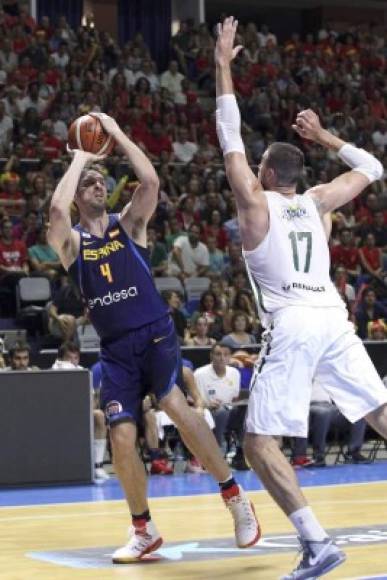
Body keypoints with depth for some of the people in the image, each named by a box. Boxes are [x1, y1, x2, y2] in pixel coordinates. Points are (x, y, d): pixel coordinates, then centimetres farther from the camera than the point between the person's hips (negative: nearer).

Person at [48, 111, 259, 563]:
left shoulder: (128, 223, 6)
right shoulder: (69, 241, 5)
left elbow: (151, 182, -12)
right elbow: (57, 208, -18)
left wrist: (117, 134, -6)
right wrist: (80, 157, -5)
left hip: (155, 334, -2)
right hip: (115, 349, 2)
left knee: (176, 406, -26)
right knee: (121, 437, -6)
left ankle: (234, 496, -13)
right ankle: (143, 530, 14)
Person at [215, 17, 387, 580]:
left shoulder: (256, 204, 4)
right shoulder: (315, 202, 15)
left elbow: (231, 141, 3)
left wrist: (223, 66, 7)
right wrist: (324, 136, 35)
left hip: (291, 326, -5)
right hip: (334, 320, 5)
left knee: (259, 443, -3)